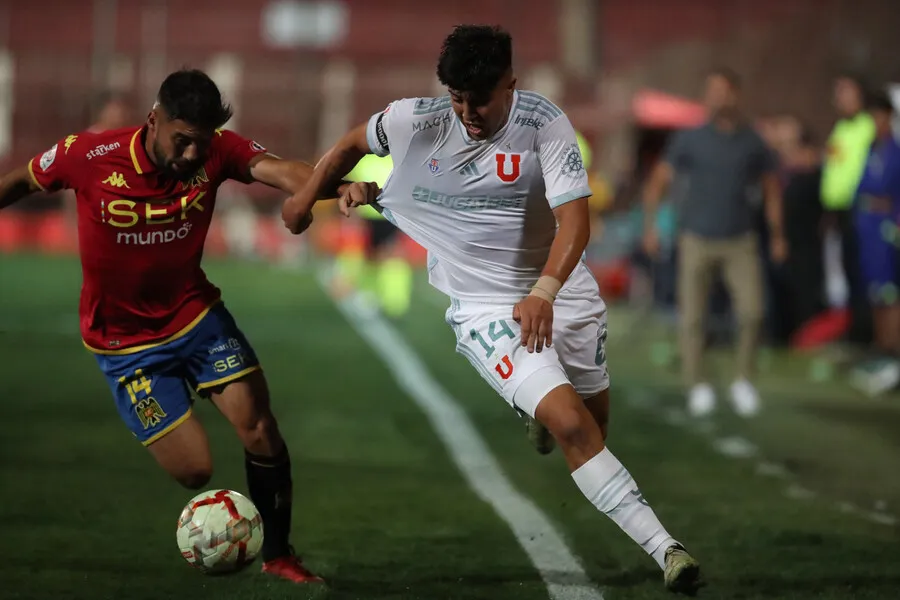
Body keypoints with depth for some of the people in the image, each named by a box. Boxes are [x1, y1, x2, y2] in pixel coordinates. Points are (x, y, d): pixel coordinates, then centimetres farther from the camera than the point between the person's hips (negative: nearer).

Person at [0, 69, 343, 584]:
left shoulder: (216, 152, -17)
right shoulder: (88, 157, -21)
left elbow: (283, 172, -34)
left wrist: (336, 187, -54)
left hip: (197, 313, 2)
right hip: (125, 342, -2)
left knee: (260, 429, -10)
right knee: (194, 470, -9)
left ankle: (278, 554, 11)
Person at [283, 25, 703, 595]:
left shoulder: (544, 122, -16)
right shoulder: (417, 121, -11)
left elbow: (575, 218, -24)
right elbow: (353, 143, 11)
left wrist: (544, 292, -37)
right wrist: (307, 196, 20)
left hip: (561, 292, 2)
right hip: (485, 307, -1)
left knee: (596, 423, 16)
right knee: (574, 428, -19)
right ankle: (665, 550, -22)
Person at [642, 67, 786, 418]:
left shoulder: (752, 143, 2)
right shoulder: (690, 140, -2)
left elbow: (771, 187, 13)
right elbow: (657, 182, 1)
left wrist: (777, 235, 11)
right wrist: (650, 227, -9)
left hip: (740, 241, 0)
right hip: (697, 240, 0)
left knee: (751, 311, -13)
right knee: (692, 317, 0)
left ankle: (743, 381, 5)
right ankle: (697, 386, 15)